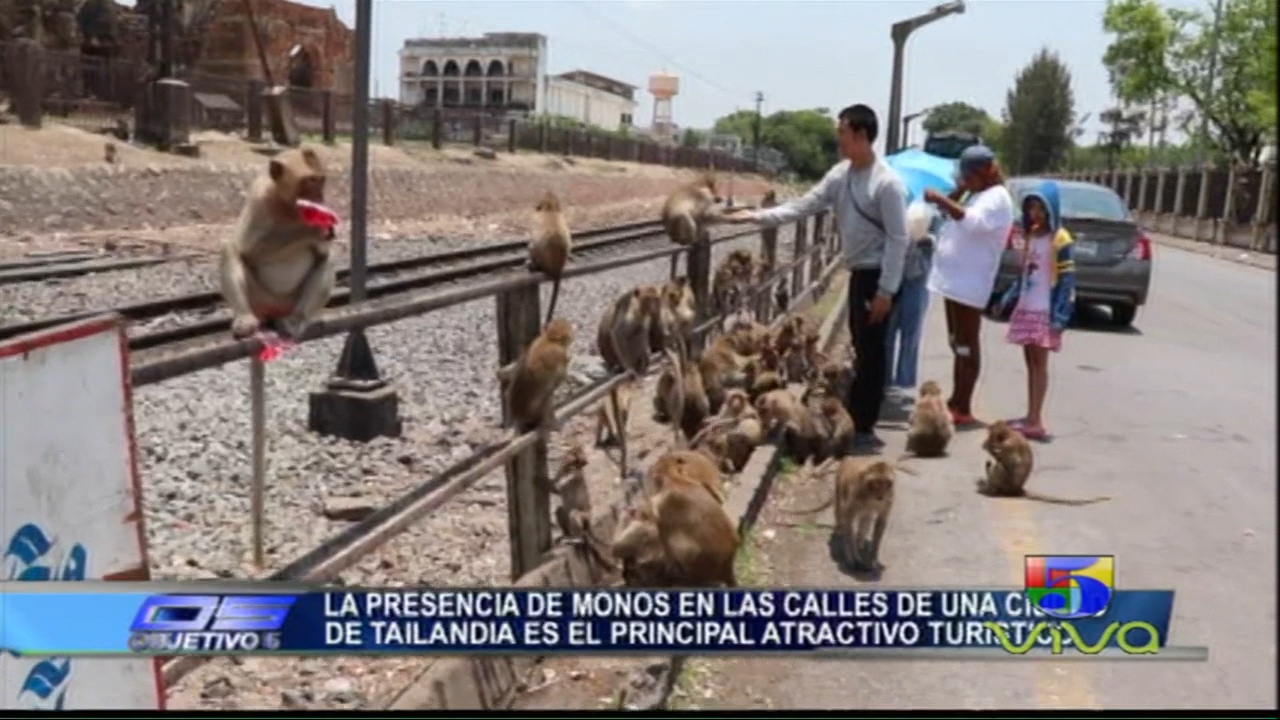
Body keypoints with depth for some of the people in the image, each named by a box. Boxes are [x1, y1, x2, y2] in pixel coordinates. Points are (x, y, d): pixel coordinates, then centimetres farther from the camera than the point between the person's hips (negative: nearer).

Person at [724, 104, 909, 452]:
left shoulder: (886, 182, -17)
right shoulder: (840, 174, 7)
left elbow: (898, 238, -18)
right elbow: (803, 206, 7)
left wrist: (886, 290, -20)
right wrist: (756, 216, -3)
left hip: (876, 275, -8)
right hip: (857, 273, 8)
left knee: (870, 351, -4)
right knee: (862, 349, 15)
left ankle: (863, 429, 3)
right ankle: (856, 422, 24)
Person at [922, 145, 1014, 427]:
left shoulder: (997, 198, -13)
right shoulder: (975, 194, 17)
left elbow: (972, 221, -30)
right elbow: (948, 215, 20)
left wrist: (941, 199, -33)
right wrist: (957, 191, 5)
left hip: (969, 283, -10)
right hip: (954, 279, 10)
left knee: (967, 345, -7)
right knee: (957, 344, 15)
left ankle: (963, 409, -4)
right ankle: (956, 401, 24)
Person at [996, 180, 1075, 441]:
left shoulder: (1061, 240, -10)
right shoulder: (1030, 235, 13)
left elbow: (1067, 280, -14)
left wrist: (1060, 315, -20)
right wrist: (1008, 298, 15)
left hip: (1045, 312, -7)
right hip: (1026, 309, 7)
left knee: (1040, 364, -6)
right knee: (1030, 363, 9)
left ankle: (1035, 421, -6)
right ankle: (1030, 417, 13)